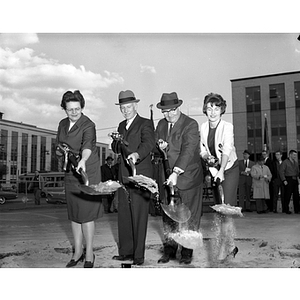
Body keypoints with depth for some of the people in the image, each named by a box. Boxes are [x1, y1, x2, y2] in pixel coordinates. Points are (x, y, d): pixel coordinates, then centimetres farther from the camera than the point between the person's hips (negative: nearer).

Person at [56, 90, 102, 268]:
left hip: (87, 172, -7)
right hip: (70, 173, 7)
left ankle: (89, 254, 9)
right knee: (74, 213, 10)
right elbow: (59, 145, 20)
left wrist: (83, 160, -52)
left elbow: (88, 145, -33)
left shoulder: (88, 125, -14)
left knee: (86, 213, -4)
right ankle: (78, 252, 22)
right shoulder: (63, 124, 8)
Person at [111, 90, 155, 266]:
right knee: (123, 215, 10)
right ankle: (126, 251, 22)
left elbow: (148, 143, -23)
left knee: (139, 216, -2)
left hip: (140, 175, -7)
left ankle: (139, 255, 7)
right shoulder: (122, 126, 18)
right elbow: (115, 148, 19)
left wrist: (137, 154, -42)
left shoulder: (145, 124, -4)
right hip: (124, 176, 7)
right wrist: (117, 142, -4)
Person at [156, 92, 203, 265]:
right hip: (167, 178, 5)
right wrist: (159, 146, -8)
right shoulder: (161, 124, 10)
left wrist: (176, 173, -30)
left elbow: (188, 150, -21)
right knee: (168, 216, 9)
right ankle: (169, 250, 21)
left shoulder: (191, 124, -11)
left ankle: (187, 252, 16)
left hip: (188, 178, -5)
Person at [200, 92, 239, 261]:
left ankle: (225, 248, 0)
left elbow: (227, 150, -28)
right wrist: (207, 157, -15)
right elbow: (202, 149, 8)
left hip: (230, 169, -5)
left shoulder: (227, 127, -15)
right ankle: (231, 246, 23)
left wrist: (221, 171, -40)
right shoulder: (203, 128, 1)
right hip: (214, 170, 6)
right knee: (219, 210, 9)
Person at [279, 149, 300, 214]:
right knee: (288, 195, -3)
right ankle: (286, 209, 6)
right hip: (288, 180, -6)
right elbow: (281, 172, -8)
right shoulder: (285, 162, -3)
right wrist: (284, 180, -13)